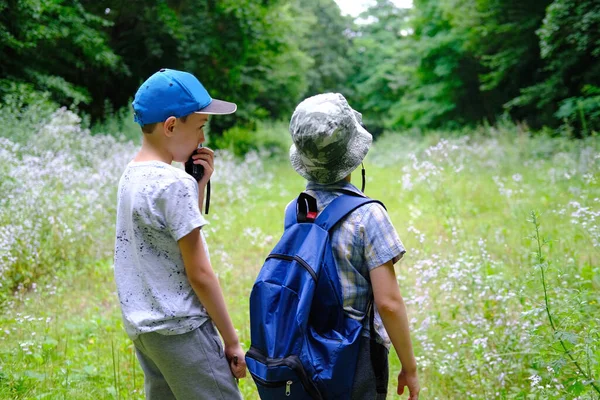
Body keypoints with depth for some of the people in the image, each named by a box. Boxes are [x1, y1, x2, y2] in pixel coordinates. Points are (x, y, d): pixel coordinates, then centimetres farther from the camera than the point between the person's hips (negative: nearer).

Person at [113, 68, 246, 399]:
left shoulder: (131, 176, 8)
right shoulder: (174, 183, -17)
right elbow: (199, 273, -15)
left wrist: (199, 184, 6)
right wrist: (231, 339, -8)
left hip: (143, 327, 9)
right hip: (180, 329, -9)